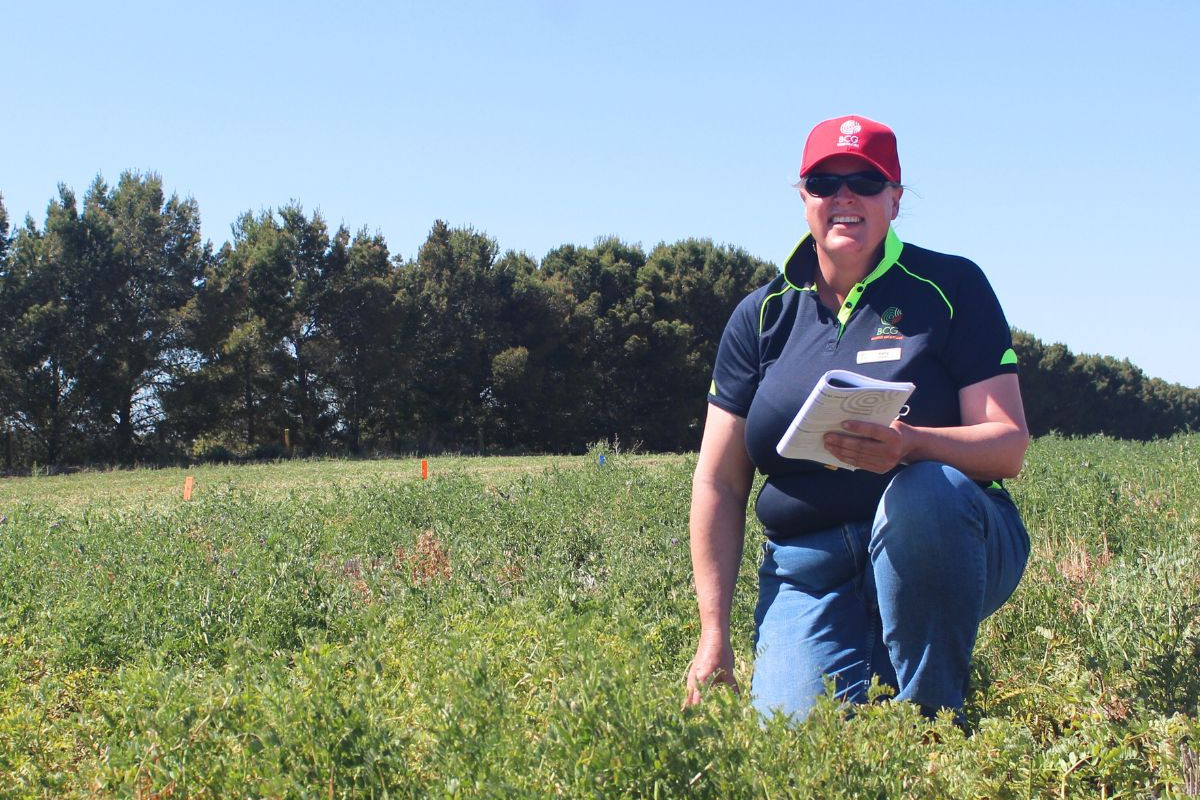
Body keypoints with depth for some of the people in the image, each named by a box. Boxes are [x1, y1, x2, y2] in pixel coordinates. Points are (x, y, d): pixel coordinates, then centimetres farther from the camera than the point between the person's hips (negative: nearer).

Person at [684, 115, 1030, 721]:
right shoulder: (763, 316, 7)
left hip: (946, 549, -1)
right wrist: (713, 638, 1)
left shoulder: (950, 287, -1)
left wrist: (910, 444, -31)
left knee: (925, 491, -35)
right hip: (809, 568, 2)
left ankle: (928, 718, -17)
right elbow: (719, 481, 6)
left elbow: (1009, 445, -8)